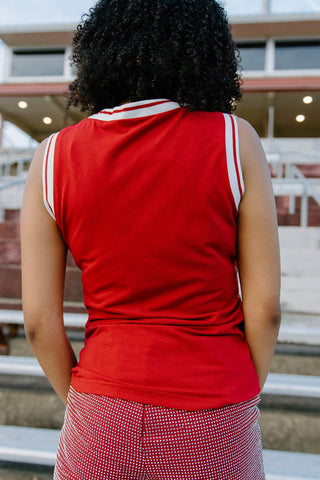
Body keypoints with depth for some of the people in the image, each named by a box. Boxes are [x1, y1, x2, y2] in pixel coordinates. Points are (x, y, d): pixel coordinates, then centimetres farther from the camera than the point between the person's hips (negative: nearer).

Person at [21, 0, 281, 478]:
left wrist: (80, 402, 11)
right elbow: (264, 307, -9)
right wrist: (242, 396, 7)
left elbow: (39, 320, -5)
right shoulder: (235, 141, -11)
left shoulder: (53, 157, -7)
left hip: (104, 428, 2)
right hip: (210, 427, -1)